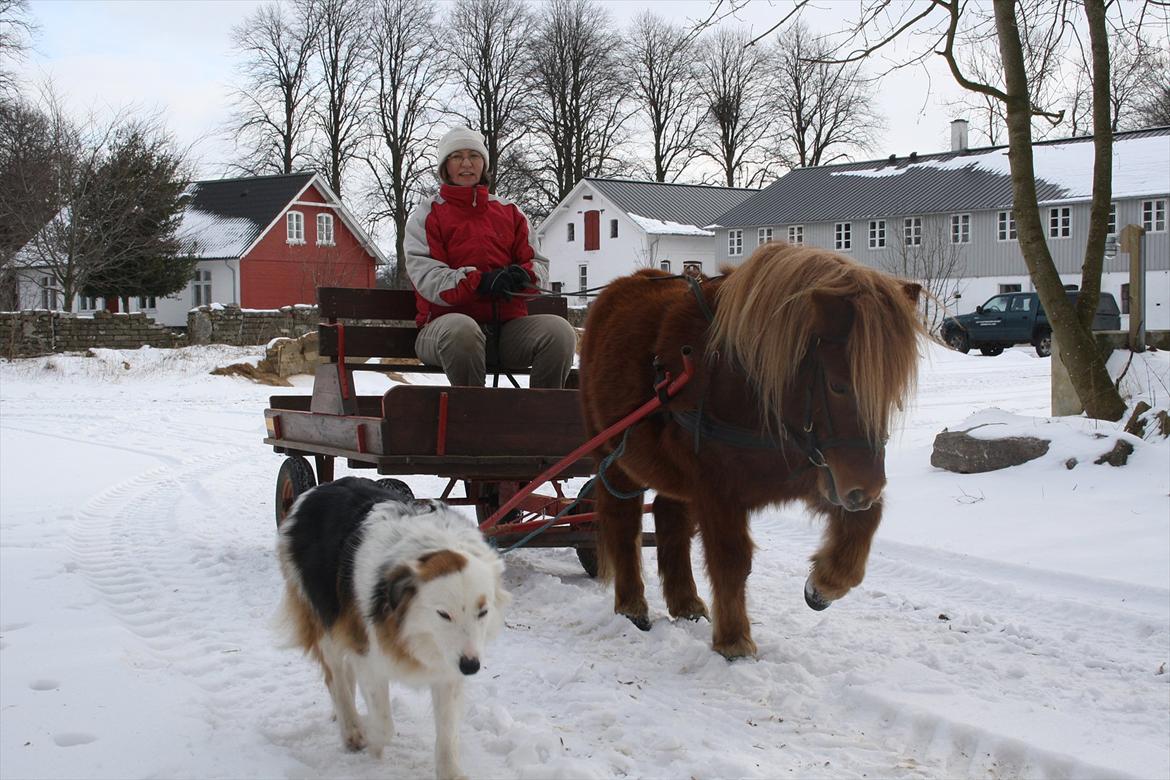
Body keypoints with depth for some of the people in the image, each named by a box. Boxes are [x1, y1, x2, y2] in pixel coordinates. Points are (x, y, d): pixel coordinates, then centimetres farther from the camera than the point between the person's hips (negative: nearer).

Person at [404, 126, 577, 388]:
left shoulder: (509, 212, 21)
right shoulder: (426, 215, 10)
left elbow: (539, 264, 15)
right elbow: (426, 278, -5)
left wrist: (523, 276, -12)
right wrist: (481, 281, -23)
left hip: (508, 323, 3)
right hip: (448, 319, -3)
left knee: (559, 330, -25)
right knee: (461, 329, -40)